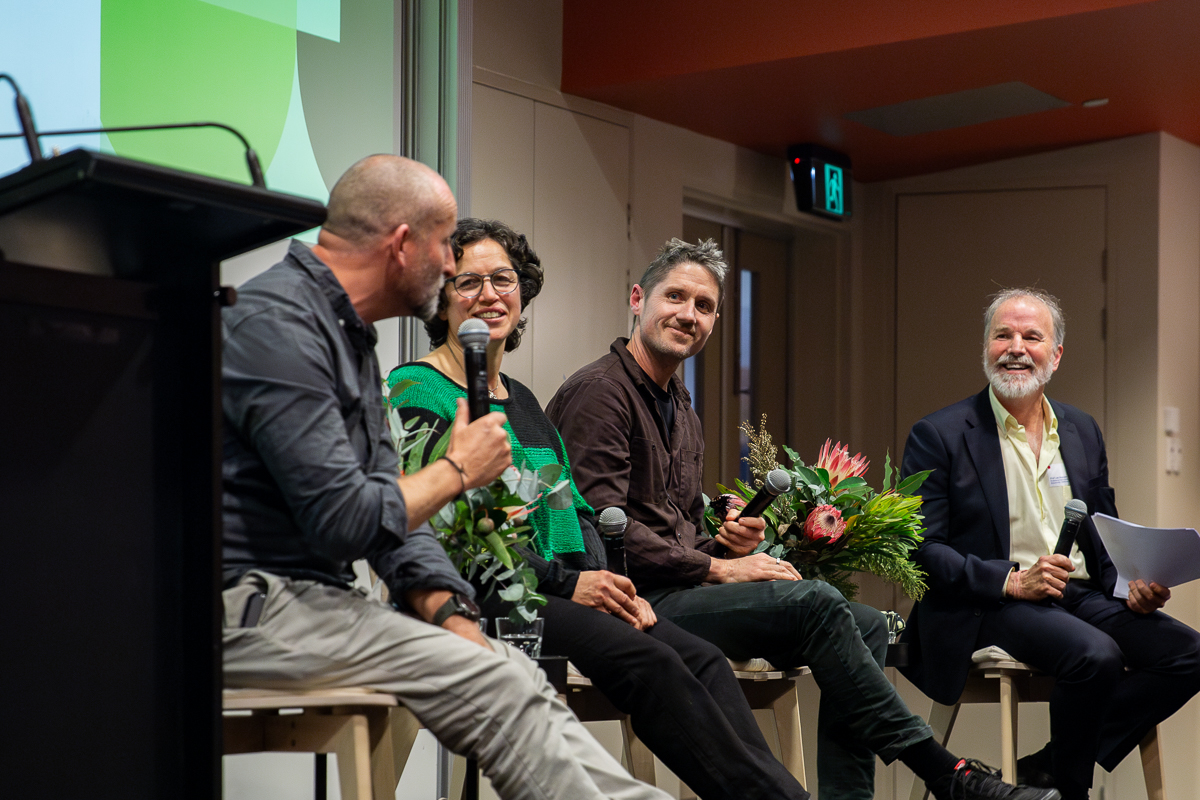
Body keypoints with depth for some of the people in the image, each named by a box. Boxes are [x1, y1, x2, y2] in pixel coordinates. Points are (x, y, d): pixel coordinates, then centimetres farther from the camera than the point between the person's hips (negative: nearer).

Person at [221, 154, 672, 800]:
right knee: (494, 686, -17)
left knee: (510, 673, -2)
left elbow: (387, 504, 15)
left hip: (309, 600, 10)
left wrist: (451, 618, 1)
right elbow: (343, 521, -22)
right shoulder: (277, 325, -17)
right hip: (252, 607, -10)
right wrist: (457, 471, -5)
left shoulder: (348, 334, 17)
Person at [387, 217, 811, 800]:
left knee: (703, 658, -15)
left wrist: (607, 583, -1)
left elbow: (574, 512, 20)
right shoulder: (416, 392, -3)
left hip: (563, 593, 8)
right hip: (478, 600, -8)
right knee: (646, 659, -27)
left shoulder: (521, 401, 23)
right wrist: (565, 582, -15)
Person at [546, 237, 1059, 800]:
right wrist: (715, 567, -14)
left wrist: (726, 545, 3)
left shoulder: (679, 410, 24)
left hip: (678, 591, 9)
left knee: (865, 627, -5)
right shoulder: (600, 392, -6)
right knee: (814, 603, -23)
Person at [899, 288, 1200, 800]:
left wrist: (1132, 587, -2)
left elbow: (1105, 537, 20)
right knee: (1097, 655, -32)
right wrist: (1012, 580, -20)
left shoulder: (1083, 431, 16)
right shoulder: (939, 435, -2)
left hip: (1083, 594, 7)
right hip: (991, 605, -6)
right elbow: (919, 548, -9)